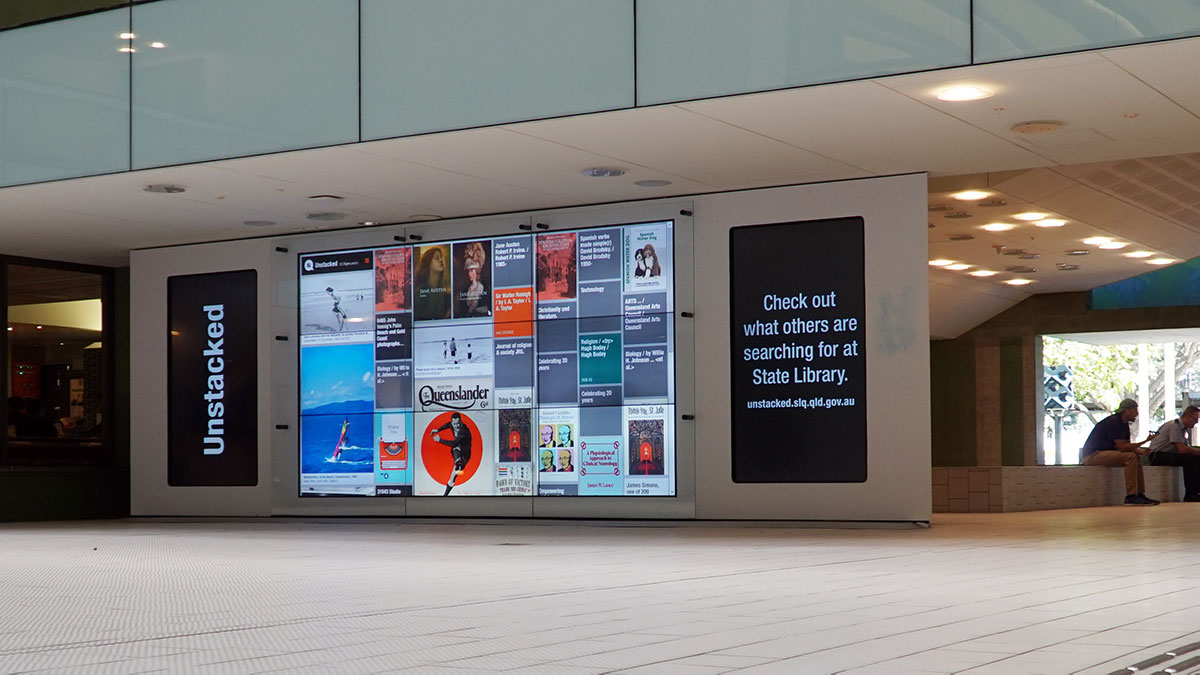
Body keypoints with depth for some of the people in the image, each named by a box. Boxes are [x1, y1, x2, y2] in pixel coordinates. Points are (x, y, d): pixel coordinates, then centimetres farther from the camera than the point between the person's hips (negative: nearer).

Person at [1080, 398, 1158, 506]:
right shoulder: (1113, 422, -17)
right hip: (1092, 455, -11)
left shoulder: (1124, 424, 15)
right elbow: (1123, 447, -22)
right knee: (1130, 457, -24)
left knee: (1137, 457, 8)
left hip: (1103, 453, 11)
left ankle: (1140, 494, 4)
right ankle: (1131, 496, -26)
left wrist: (1143, 451, -4)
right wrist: (1145, 441, -18)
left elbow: (1128, 446, 15)